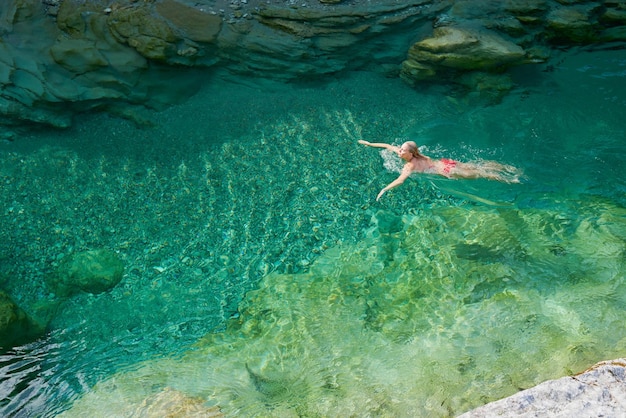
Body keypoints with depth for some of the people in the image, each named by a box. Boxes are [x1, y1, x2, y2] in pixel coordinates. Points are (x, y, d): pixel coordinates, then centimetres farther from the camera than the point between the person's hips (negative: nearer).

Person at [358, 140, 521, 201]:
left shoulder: (410, 165, -24)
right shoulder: (405, 153, -1)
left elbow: (400, 180, -43)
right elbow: (388, 145, 10)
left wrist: (384, 189, -49)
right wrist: (370, 144, 9)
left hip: (447, 170, -7)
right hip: (445, 162, 7)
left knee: (477, 174, -2)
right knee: (476, 166, 14)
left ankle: (509, 179, 4)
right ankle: (507, 168, 22)